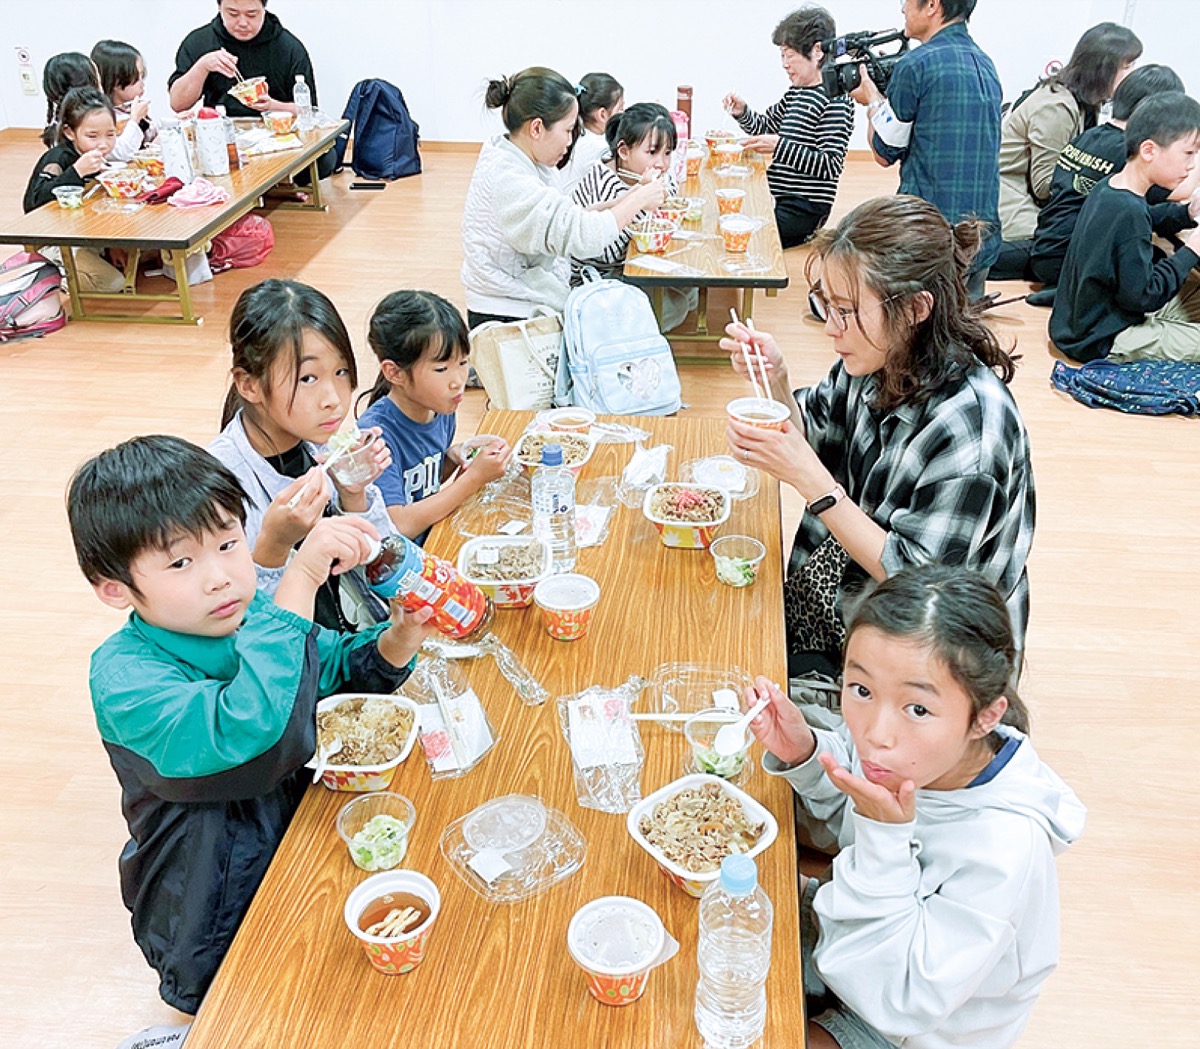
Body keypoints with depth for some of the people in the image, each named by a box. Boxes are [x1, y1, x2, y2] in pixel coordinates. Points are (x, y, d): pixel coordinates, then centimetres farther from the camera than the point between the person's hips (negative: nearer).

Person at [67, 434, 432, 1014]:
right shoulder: (123, 677, -26)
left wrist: (397, 639, -9)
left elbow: (338, 665, 13)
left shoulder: (258, 616, -7)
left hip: (299, 833, 6)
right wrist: (300, 579, -46)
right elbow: (242, 728, -44)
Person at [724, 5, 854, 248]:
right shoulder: (796, 93, 13)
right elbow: (766, 126, 27)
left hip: (804, 208, -9)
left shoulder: (835, 100, -14)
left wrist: (779, 146, -27)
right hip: (779, 199, 9)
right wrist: (742, 112, 6)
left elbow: (831, 166, -21)